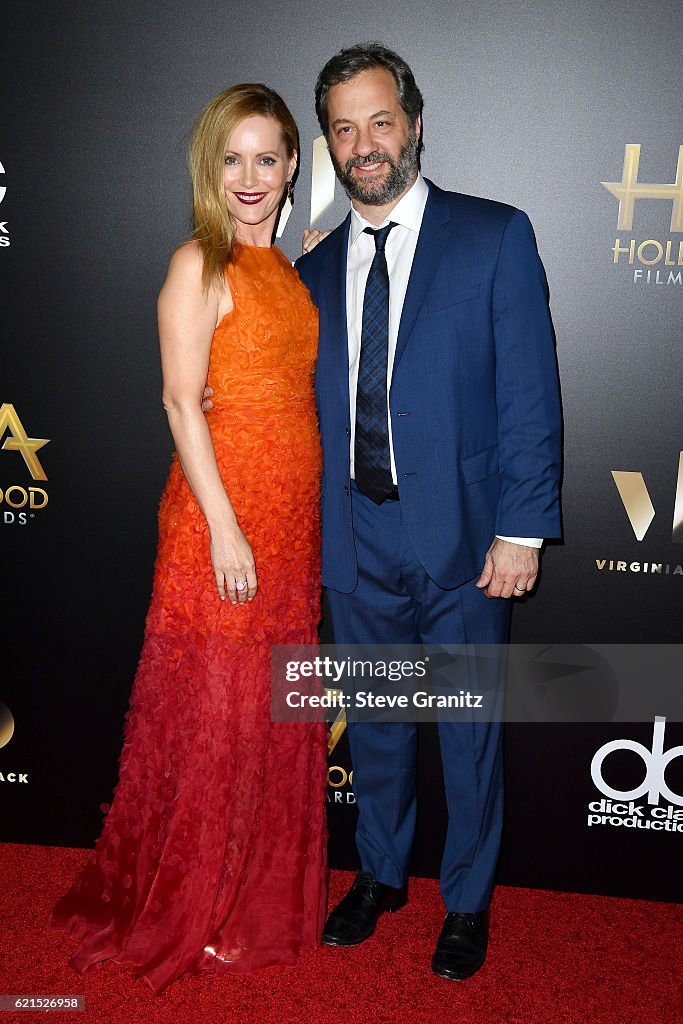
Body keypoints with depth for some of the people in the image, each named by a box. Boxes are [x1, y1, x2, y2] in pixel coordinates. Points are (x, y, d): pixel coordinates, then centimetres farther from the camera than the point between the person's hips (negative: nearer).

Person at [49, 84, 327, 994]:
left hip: (291, 521, 8)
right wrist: (224, 526, -19)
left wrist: (308, 520, 14)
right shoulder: (199, 264, -6)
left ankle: (264, 896, 35)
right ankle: (190, 912, 25)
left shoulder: (285, 268, 15)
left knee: (277, 709, 15)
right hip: (221, 517, -7)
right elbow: (182, 402, -13)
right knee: (210, 711, 4)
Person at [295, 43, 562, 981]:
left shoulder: (495, 236, -4)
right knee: (374, 724, 19)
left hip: (463, 543, -3)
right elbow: (317, 397, 12)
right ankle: (380, 875, 42)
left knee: (469, 731, 12)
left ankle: (467, 902, 36)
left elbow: (529, 394, -8)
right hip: (357, 543, 4)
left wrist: (521, 529, -13)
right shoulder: (318, 263, 9)